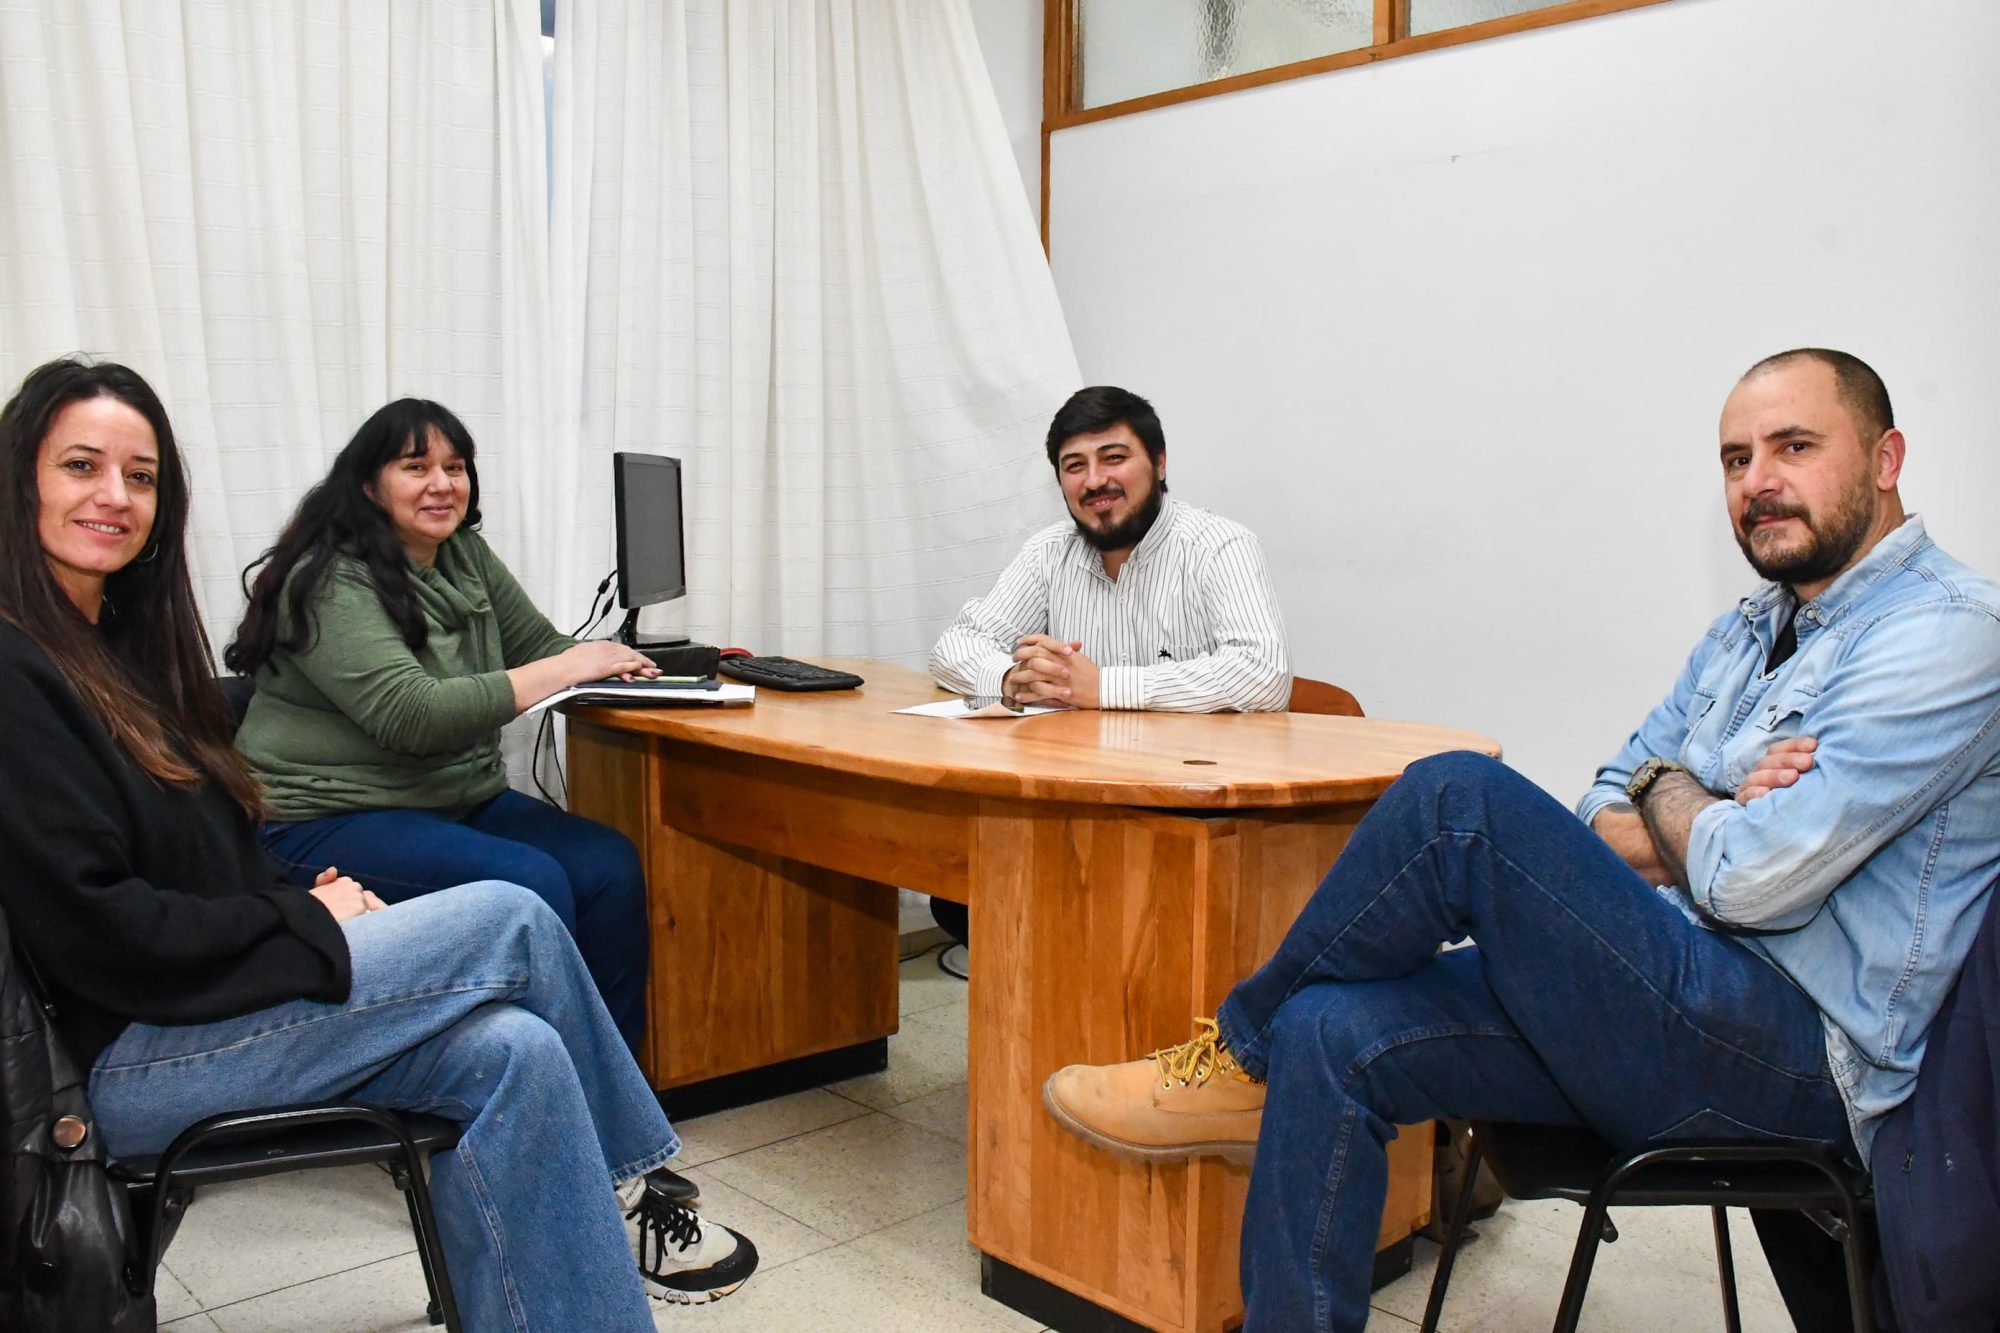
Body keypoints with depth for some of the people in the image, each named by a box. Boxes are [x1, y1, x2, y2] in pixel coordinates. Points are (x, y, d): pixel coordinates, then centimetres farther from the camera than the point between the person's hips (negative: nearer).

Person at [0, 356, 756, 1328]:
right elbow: (85, 927, -19)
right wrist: (307, 921, -14)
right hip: (121, 1057, -8)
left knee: (511, 1054, -15)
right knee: (510, 919, -12)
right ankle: (622, 1187, 5)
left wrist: (308, 896, -1)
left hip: (210, 991, 8)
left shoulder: (122, 643, 15)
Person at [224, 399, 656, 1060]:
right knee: (529, 883, -29)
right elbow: (411, 718, -23)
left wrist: (600, 660, -9)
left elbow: (538, 644, 15)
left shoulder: (465, 555, 11)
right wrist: (559, 672, -23)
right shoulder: (331, 581, -13)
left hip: (465, 801, 7)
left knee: (611, 864, -18)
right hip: (330, 821, -7)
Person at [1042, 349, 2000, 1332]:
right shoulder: (1749, 630, 19)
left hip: (1800, 1056, -8)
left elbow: (1749, 881, -20)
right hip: (1690, 1002, 8)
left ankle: (1240, 1056, -3)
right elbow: (1603, 824, 14)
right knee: (1332, 1034, -12)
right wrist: (1721, 820, -8)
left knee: (1460, 797, -23)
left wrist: (1671, 795, 2)